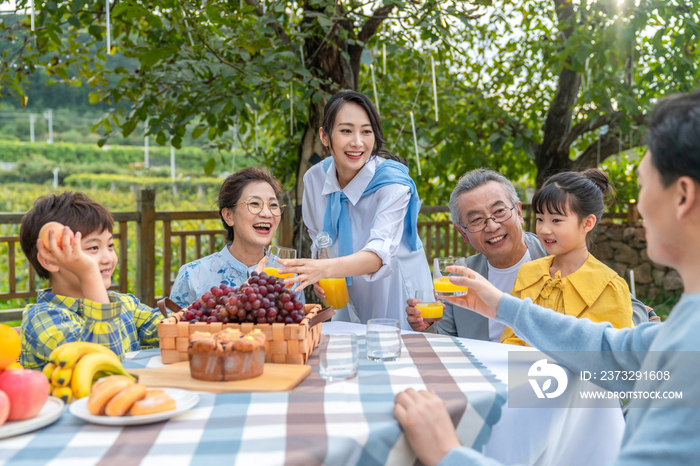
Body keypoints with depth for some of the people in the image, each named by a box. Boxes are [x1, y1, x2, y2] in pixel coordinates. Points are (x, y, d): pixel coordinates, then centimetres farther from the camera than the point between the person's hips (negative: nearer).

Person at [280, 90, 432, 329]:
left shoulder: (393, 181, -24)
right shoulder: (314, 178, -9)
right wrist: (318, 276, -15)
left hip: (396, 296, -4)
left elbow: (381, 253, -37)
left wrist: (325, 268, -53)